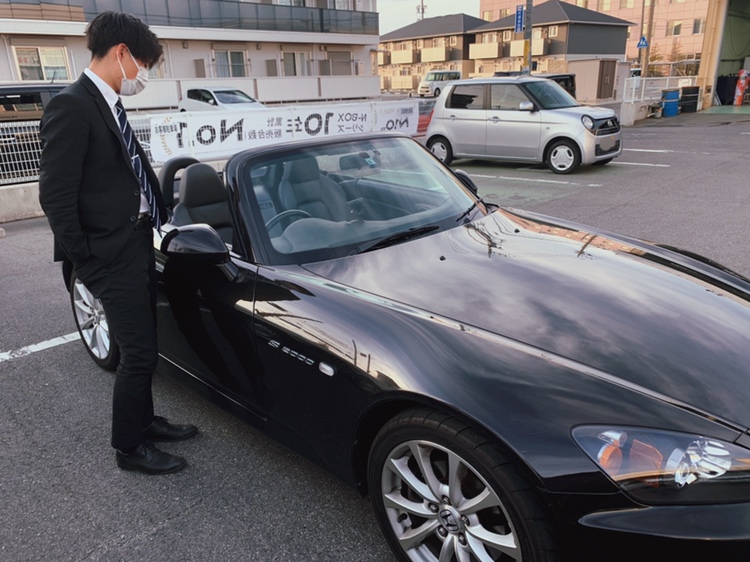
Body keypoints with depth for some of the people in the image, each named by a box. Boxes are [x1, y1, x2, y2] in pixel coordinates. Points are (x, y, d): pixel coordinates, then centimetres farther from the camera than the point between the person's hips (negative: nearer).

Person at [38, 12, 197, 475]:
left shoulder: (109, 106, 13)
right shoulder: (72, 108, -15)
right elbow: (55, 196, -17)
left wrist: (155, 219, 9)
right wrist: (85, 259, -12)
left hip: (138, 245, 9)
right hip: (113, 255, -9)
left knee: (142, 347, 18)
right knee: (139, 353, 0)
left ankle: (144, 421, 36)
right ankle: (129, 447, 19)